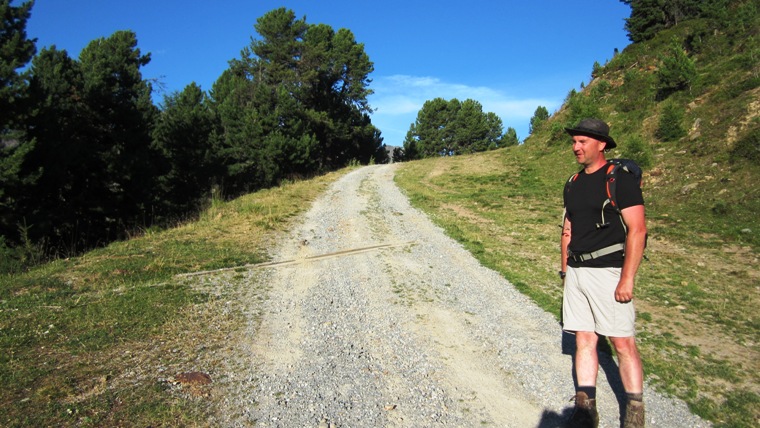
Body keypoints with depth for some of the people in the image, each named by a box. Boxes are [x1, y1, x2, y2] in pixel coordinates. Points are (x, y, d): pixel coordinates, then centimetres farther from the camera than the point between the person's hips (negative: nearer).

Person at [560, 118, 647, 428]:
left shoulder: (620, 178, -7)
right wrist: (565, 270, 14)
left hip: (608, 271, -6)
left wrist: (627, 278, -17)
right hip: (576, 272, 7)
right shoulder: (573, 184, 14)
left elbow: (637, 229, -13)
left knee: (622, 342, -2)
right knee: (584, 339, 8)